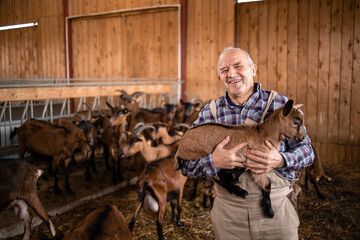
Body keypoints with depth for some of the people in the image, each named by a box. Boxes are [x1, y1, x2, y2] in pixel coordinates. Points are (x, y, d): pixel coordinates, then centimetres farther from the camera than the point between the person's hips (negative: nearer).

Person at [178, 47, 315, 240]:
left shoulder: (280, 104, -3)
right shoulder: (209, 113, -1)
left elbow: (305, 148, 1)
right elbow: (186, 163, -2)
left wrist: (281, 160, -20)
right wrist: (213, 161, -23)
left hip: (276, 208, 0)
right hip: (227, 212, 1)